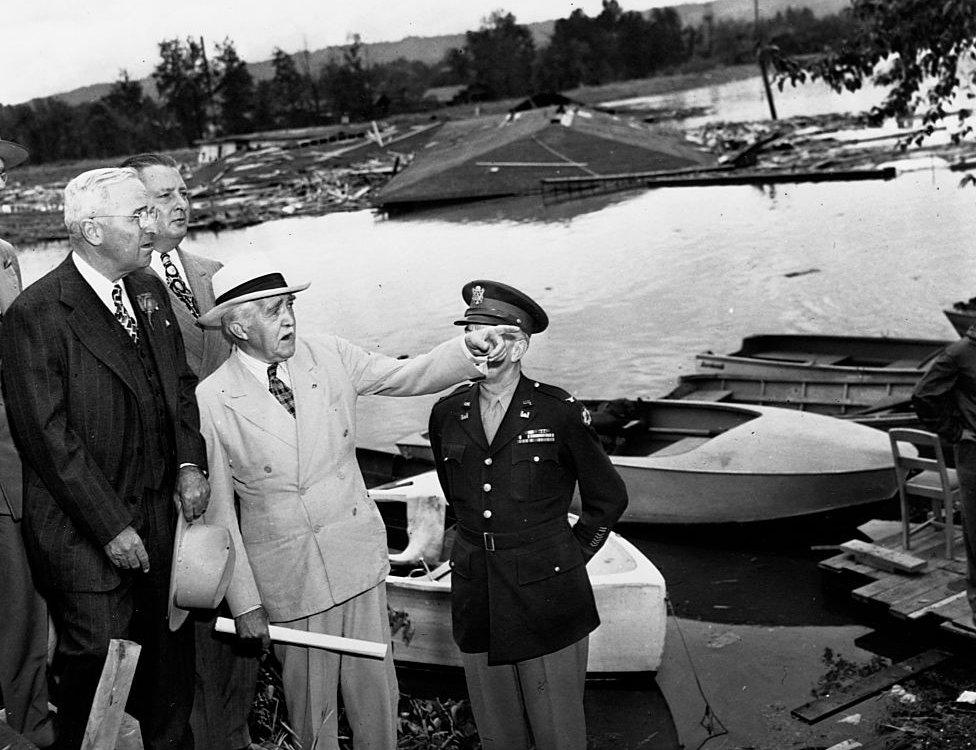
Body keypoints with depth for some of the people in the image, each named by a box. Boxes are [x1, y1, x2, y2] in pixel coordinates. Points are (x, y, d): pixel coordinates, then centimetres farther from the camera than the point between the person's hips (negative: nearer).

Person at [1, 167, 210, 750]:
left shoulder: (150, 290, 8)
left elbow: (181, 383, 15)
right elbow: (49, 437, -17)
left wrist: (190, 463, 0)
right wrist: (111, 527, -17)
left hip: (162, 514, 6)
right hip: (86, 532, -6)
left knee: (171, 655, 15)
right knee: (97, 668, 4)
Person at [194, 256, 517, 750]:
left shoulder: (330, 357, -1)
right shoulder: (210, 401, -11)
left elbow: (408, 376, 2)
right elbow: (217, 510, -7)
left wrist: (468, 350, -18)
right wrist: (245, 603, -7)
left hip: (358, 557, 3)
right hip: (287, 575, -3)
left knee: (375, 689, 11)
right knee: (311, 701, 10)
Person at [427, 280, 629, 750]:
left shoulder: (560, 412, -8)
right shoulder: (447, 414, 3)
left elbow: (608, 498, 3)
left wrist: (568, 557, 5)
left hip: (547, 596, -3)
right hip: (477, 600, 4)